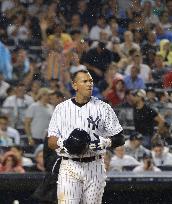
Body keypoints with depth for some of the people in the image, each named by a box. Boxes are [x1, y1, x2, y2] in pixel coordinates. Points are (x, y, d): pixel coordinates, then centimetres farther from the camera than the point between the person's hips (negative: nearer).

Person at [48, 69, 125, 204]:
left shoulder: (103, 108, 4)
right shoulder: (61, 109, 7)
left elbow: (120, 139, 4)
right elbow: (51, 142, 5)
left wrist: (103, 142, -15)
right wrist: (63, 142, -16)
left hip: (94, 167, 1)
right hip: (69, 167, -1)